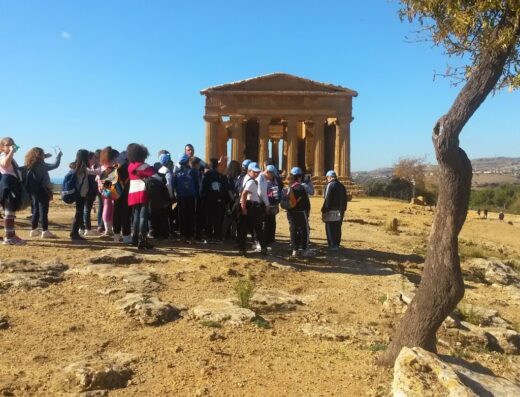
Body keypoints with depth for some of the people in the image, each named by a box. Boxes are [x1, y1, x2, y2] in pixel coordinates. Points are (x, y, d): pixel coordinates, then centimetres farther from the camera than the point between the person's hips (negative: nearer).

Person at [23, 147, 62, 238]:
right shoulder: (41, 165, -14)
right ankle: (45, 231, -1)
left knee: (35, 210, 15)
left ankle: (33, 230, 19)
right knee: (43, 210, -3)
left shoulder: (29, 166, 7)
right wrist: (59, 155, -2)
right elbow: (55, 165, -15)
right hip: (42, 191, -7)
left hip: (33, 191, 7)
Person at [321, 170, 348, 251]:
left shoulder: (330, 185, -12)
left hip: (331, 211, -8)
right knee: (337, 228, 14)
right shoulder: (341, 185, 14)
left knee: (330, 229, -2)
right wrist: (343, 209, 21)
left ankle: (333, 245, -3)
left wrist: (324, 210, -14)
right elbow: (345, 199, 17)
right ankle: (337, 244, 21)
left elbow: (327, 199, -18)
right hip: (340, 211, 8)